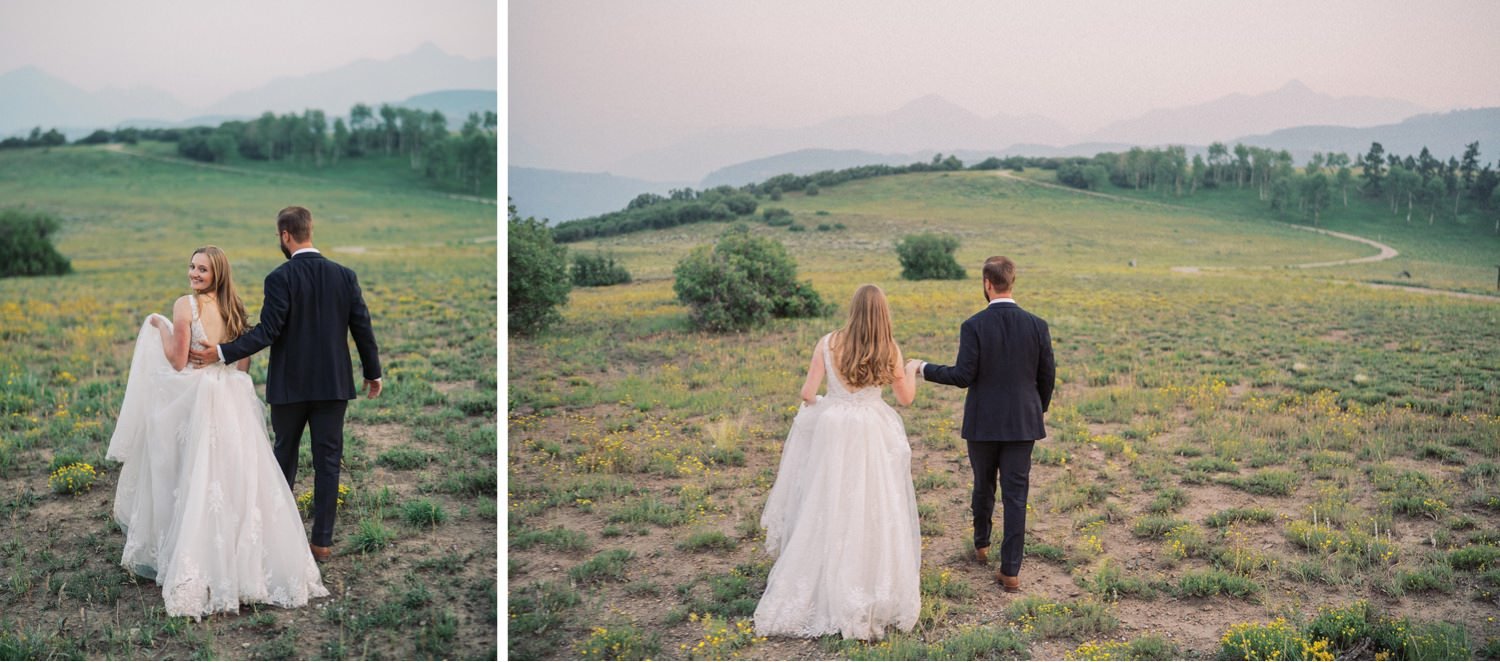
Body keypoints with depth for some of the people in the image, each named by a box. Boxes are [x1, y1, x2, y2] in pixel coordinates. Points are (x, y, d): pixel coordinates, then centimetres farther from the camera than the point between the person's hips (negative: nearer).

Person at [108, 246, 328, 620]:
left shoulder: (186, 305, -10)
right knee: (240, 481, 10)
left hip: (201, 402, -6)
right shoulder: (233, 308, 9)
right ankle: (245, 560, 15)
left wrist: (160, 329, 2)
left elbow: (178, 362, -11)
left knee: (201, 484, 2)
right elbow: (244, 363, 10)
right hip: (237, 401, 6)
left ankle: (204, 570, 9)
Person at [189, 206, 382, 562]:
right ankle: (321, 541, 8)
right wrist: (373, 373, 13)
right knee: (327, 461, 6)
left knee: (284, 457, 16)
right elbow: (362, 328, 2)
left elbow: (268, 331, -18)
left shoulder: (280, 278, -12)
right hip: (333, 384, 2)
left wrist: (222, 353, -13)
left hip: (290, 385, -2)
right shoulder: (345, 276, -1)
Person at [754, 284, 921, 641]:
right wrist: (912, 371, 26)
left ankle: (820, 591, 18)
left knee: (827, 511, 10)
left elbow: (807, 394, -6)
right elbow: (906, 398, 6)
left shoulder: (829, 343, -7)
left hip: (831, 433, 0)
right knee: (872, 511, 9)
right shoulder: (890, 350, -5)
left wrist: (820, 404, 17)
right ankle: (872, 589, 16)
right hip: (873, 437, 0)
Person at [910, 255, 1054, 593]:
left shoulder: (974, 326, -12)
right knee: (1015, 495, 4)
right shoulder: (1036, 325, -3)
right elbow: (1047, 376, 2)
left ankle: (981, 545, 41)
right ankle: (1010, 571, 4)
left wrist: (924, 368, 0)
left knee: (983, 486, 20)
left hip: (983, 424, -1)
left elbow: (963, 376, -14)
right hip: (1022, 423, 1)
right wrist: (1038, 412, 19)